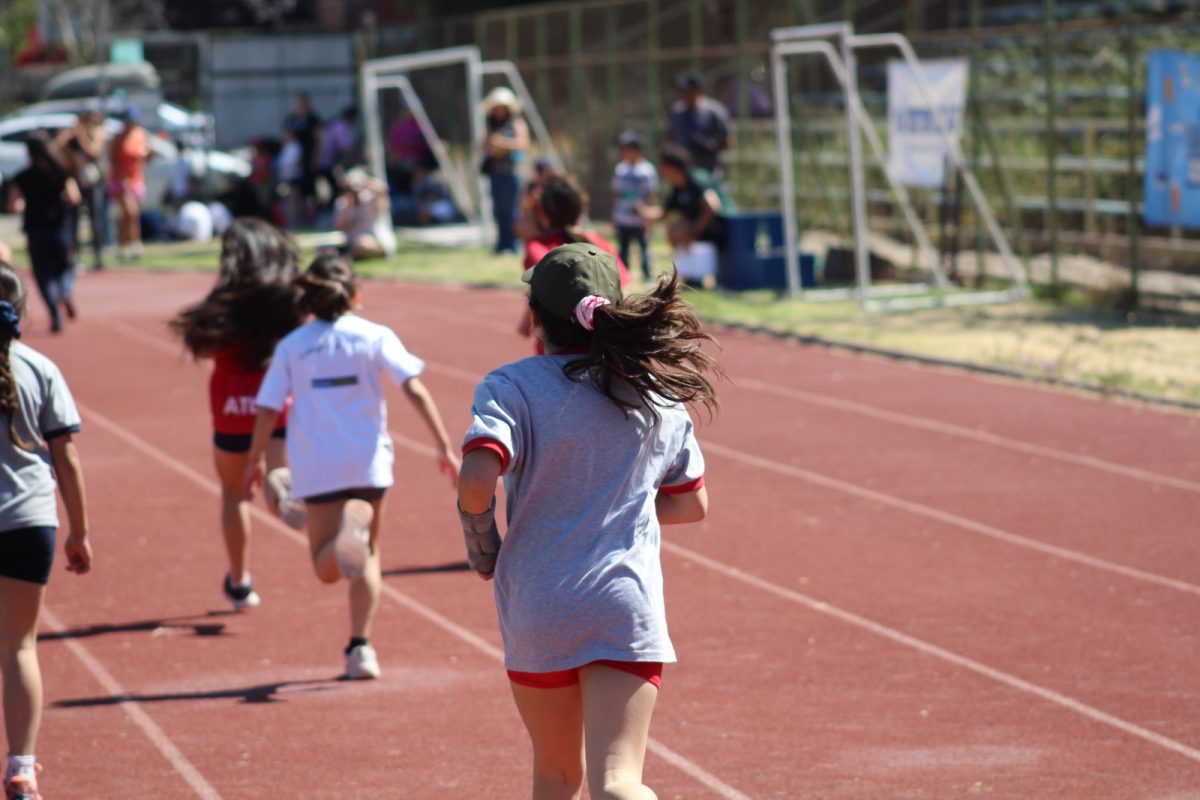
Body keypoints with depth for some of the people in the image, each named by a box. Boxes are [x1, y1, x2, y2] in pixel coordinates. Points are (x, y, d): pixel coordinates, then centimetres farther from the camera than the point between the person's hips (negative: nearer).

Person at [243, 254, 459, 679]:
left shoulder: (291, 346, 4)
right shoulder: (375, 336, 1)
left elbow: (268, 409, 2)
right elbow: (415, 390, -9)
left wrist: (255, 461, 14)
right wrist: (444, 446, -8)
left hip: (315, 466, 0)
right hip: (368, 462, 0)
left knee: (327, 569, 3)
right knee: (367, 555, 18)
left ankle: (348, 537, -34)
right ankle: (360, 647, 5)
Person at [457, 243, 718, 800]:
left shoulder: (510, 388, -5)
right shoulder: (657, 391, 7)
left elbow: (475, 485, -21)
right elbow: (692, 503, 16)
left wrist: (481, 548, -1)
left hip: (536, 613, -1)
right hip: (628, 609, 1)